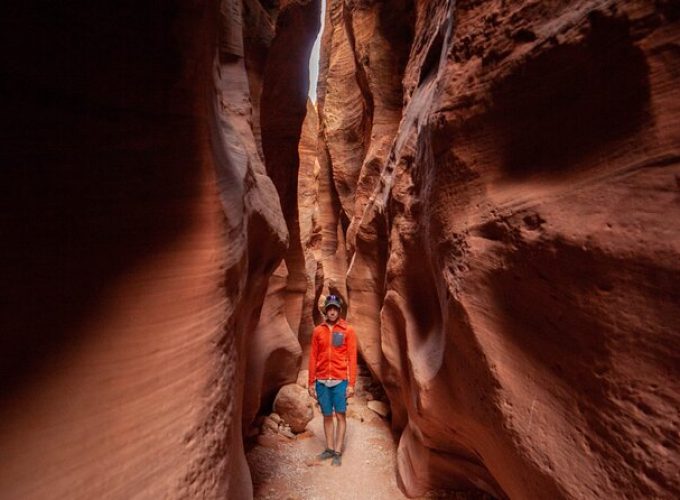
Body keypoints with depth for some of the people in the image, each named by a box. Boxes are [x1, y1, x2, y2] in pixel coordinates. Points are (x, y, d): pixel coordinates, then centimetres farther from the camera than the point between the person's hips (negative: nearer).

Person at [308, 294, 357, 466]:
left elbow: (352, 358, -4)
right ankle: (329, 449, 27)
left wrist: (351, 383, -8)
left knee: (340, 415, 4)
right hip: (322, 381, 3)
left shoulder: (348, 331, -3)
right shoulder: (318, 331, 4)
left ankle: (338, 452, 15)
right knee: (327, 416, 13)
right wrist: (311, 382, 5)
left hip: (340, 381, -2)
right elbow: (313, 358, 7)